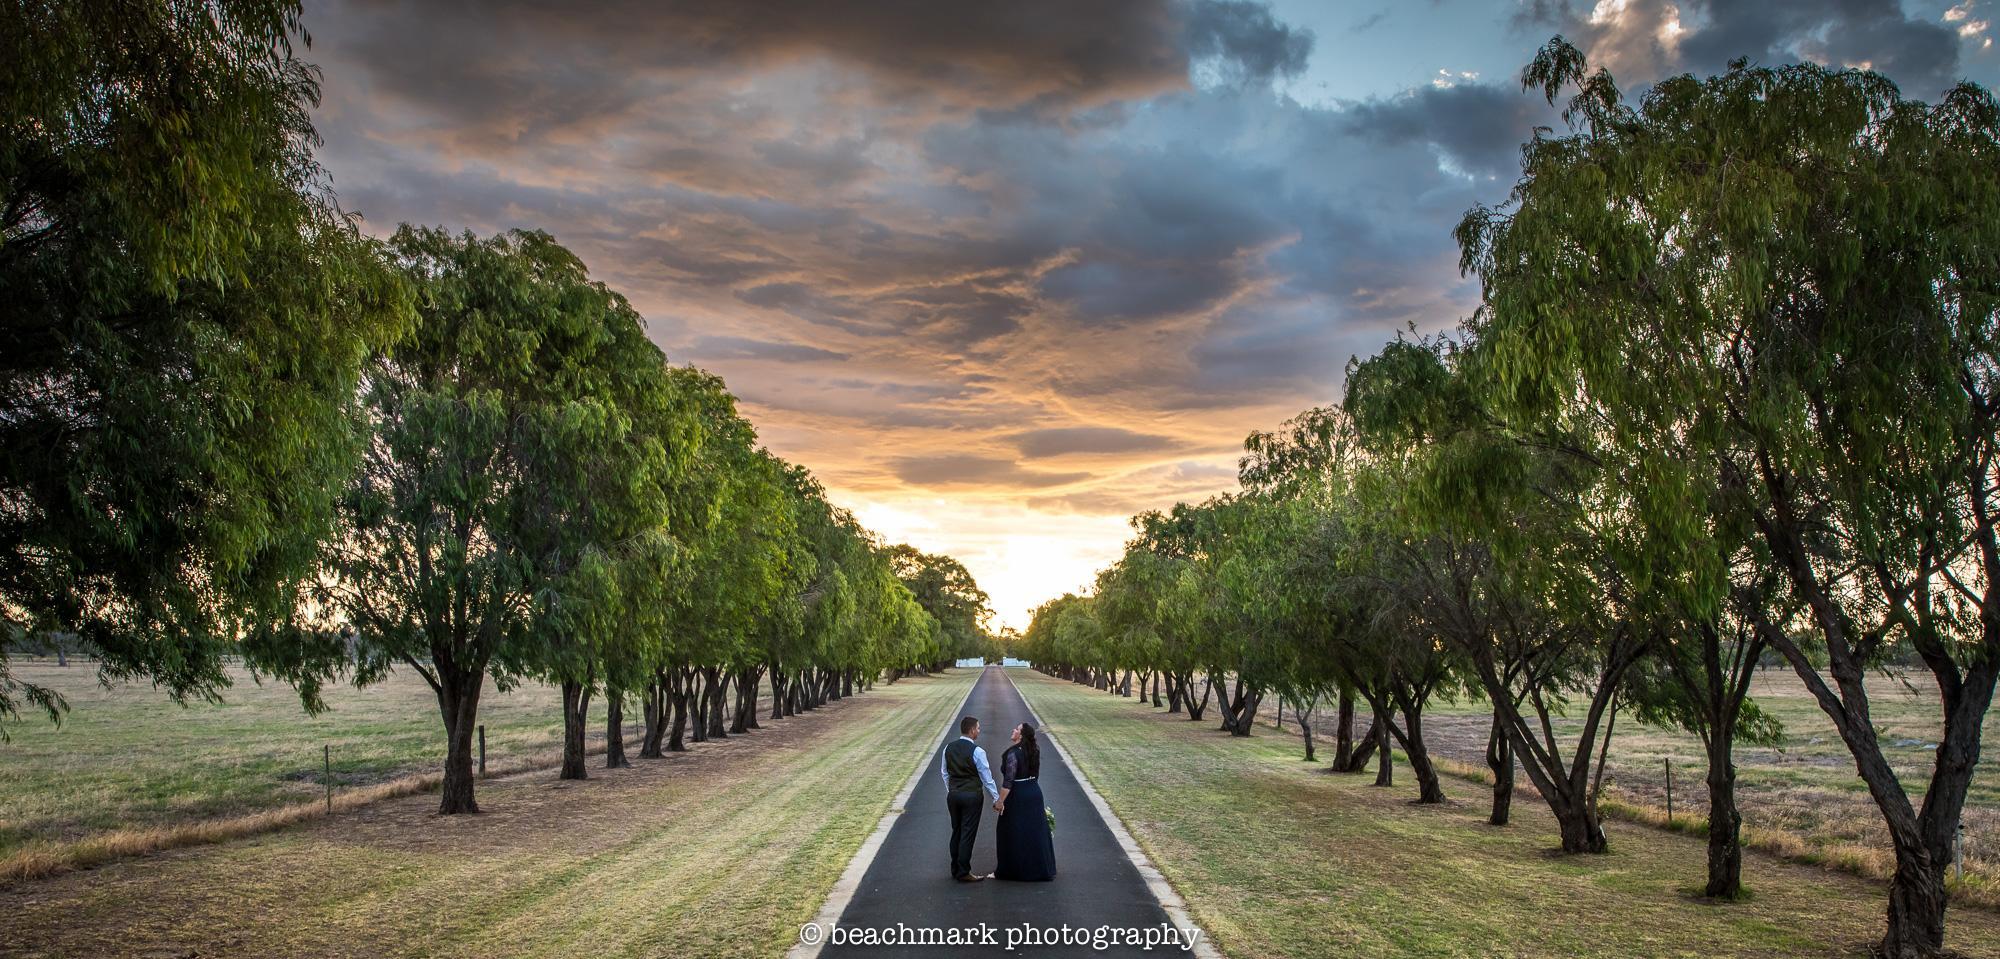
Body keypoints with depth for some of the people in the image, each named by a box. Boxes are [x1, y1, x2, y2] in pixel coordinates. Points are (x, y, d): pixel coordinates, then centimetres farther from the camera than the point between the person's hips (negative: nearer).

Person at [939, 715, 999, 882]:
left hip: (953, 795, 6)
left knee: (956, 832, 15)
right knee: (968, 834, 0)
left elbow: (944, 772, 13)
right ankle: (963, 873, 2)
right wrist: (996, 799, -1)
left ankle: (955, 869, 23)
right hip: (972, 796, -6)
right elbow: (987, 778, -9)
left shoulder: (948, 748, 3)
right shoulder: (976, 751, -15)